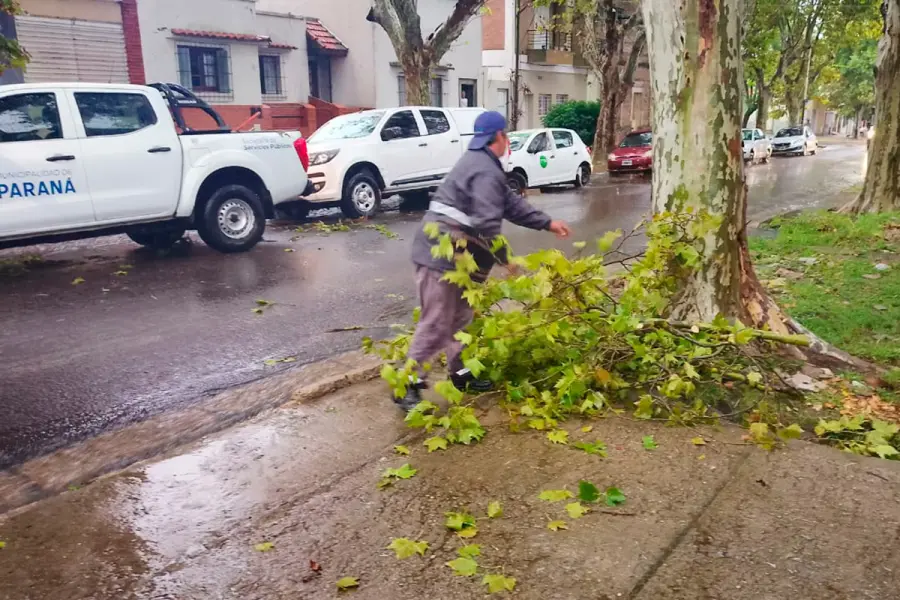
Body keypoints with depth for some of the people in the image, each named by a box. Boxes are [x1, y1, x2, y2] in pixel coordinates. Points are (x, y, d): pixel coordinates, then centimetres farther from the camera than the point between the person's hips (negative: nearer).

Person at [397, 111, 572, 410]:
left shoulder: (480, 163, 19)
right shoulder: (486, 172, -17)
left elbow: (512, 203, 22)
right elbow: (487, 225, -25)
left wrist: (548, 223, 21)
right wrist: (505, 259, -12)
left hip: (455, 256, 11)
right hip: (442, 256, -11)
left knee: (460, 318, 19)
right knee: (436, 325, -7)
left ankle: (460, 373, 30)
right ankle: (408, 384, 1)